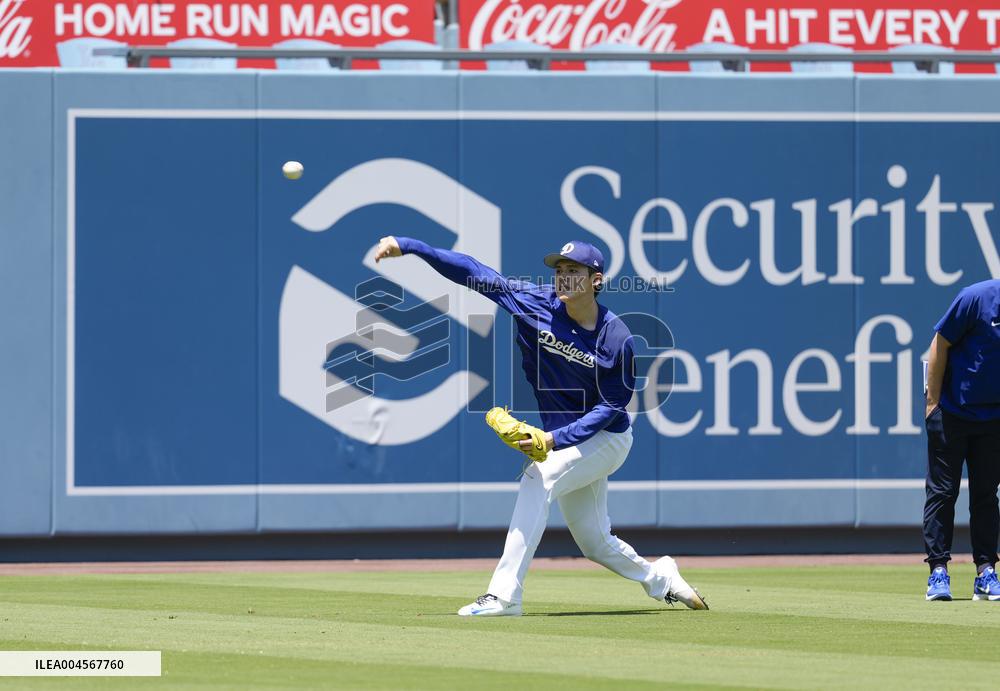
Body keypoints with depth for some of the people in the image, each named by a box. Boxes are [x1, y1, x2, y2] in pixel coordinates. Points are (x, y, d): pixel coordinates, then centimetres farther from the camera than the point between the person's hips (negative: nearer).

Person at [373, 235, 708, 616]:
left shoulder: (616, 338, -20)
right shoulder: (537, 303, -10)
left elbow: (610, 405, -17)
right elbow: (473, 272, -13)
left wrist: (557, 438, -29)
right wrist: (407, 246, -18)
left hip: (607, 438, -6)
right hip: (564, 437, 6)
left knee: (538, 479, -28)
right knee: (594, 540, 13)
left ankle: (504, 595, -30)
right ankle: (660, 578, 42)